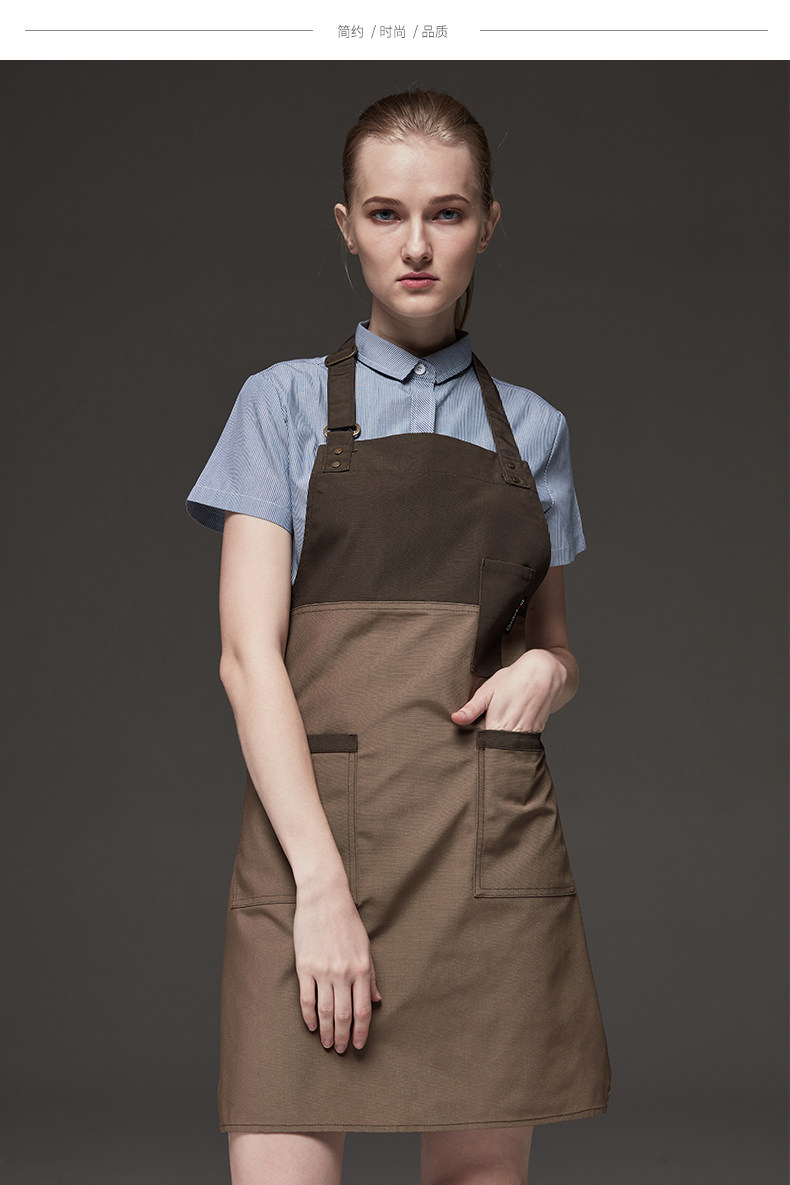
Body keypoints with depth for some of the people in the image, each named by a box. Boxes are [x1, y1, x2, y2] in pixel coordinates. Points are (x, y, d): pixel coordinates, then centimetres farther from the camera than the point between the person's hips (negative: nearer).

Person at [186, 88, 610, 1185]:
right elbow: (249, 653, -2)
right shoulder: (287, 404, 7)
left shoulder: (532, 429, 16)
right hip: (314, 823, -2)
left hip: (496, 844, 2)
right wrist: (322, 881, -14)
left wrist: (545, 670, -1)